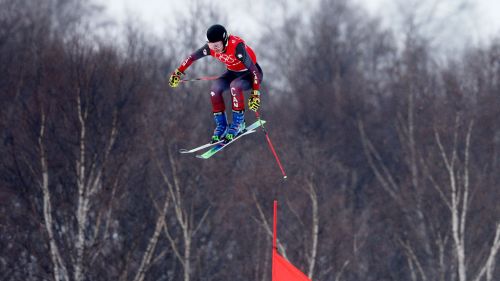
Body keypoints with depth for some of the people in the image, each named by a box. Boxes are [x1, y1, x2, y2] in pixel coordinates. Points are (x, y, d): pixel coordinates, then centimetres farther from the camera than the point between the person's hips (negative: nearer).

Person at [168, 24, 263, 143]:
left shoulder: (237, 46, -37)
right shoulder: (211, 48, -19)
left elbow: (254, 70, -35)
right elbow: (192, 57, -2)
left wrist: (255, 94, -38)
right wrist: (177, 73, 1)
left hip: (249, 73, -6)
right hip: (233, 72, 6)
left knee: (234, 86, -35)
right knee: (215, 88, -21)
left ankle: (238, 123, -17)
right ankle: (221, 125, -6)